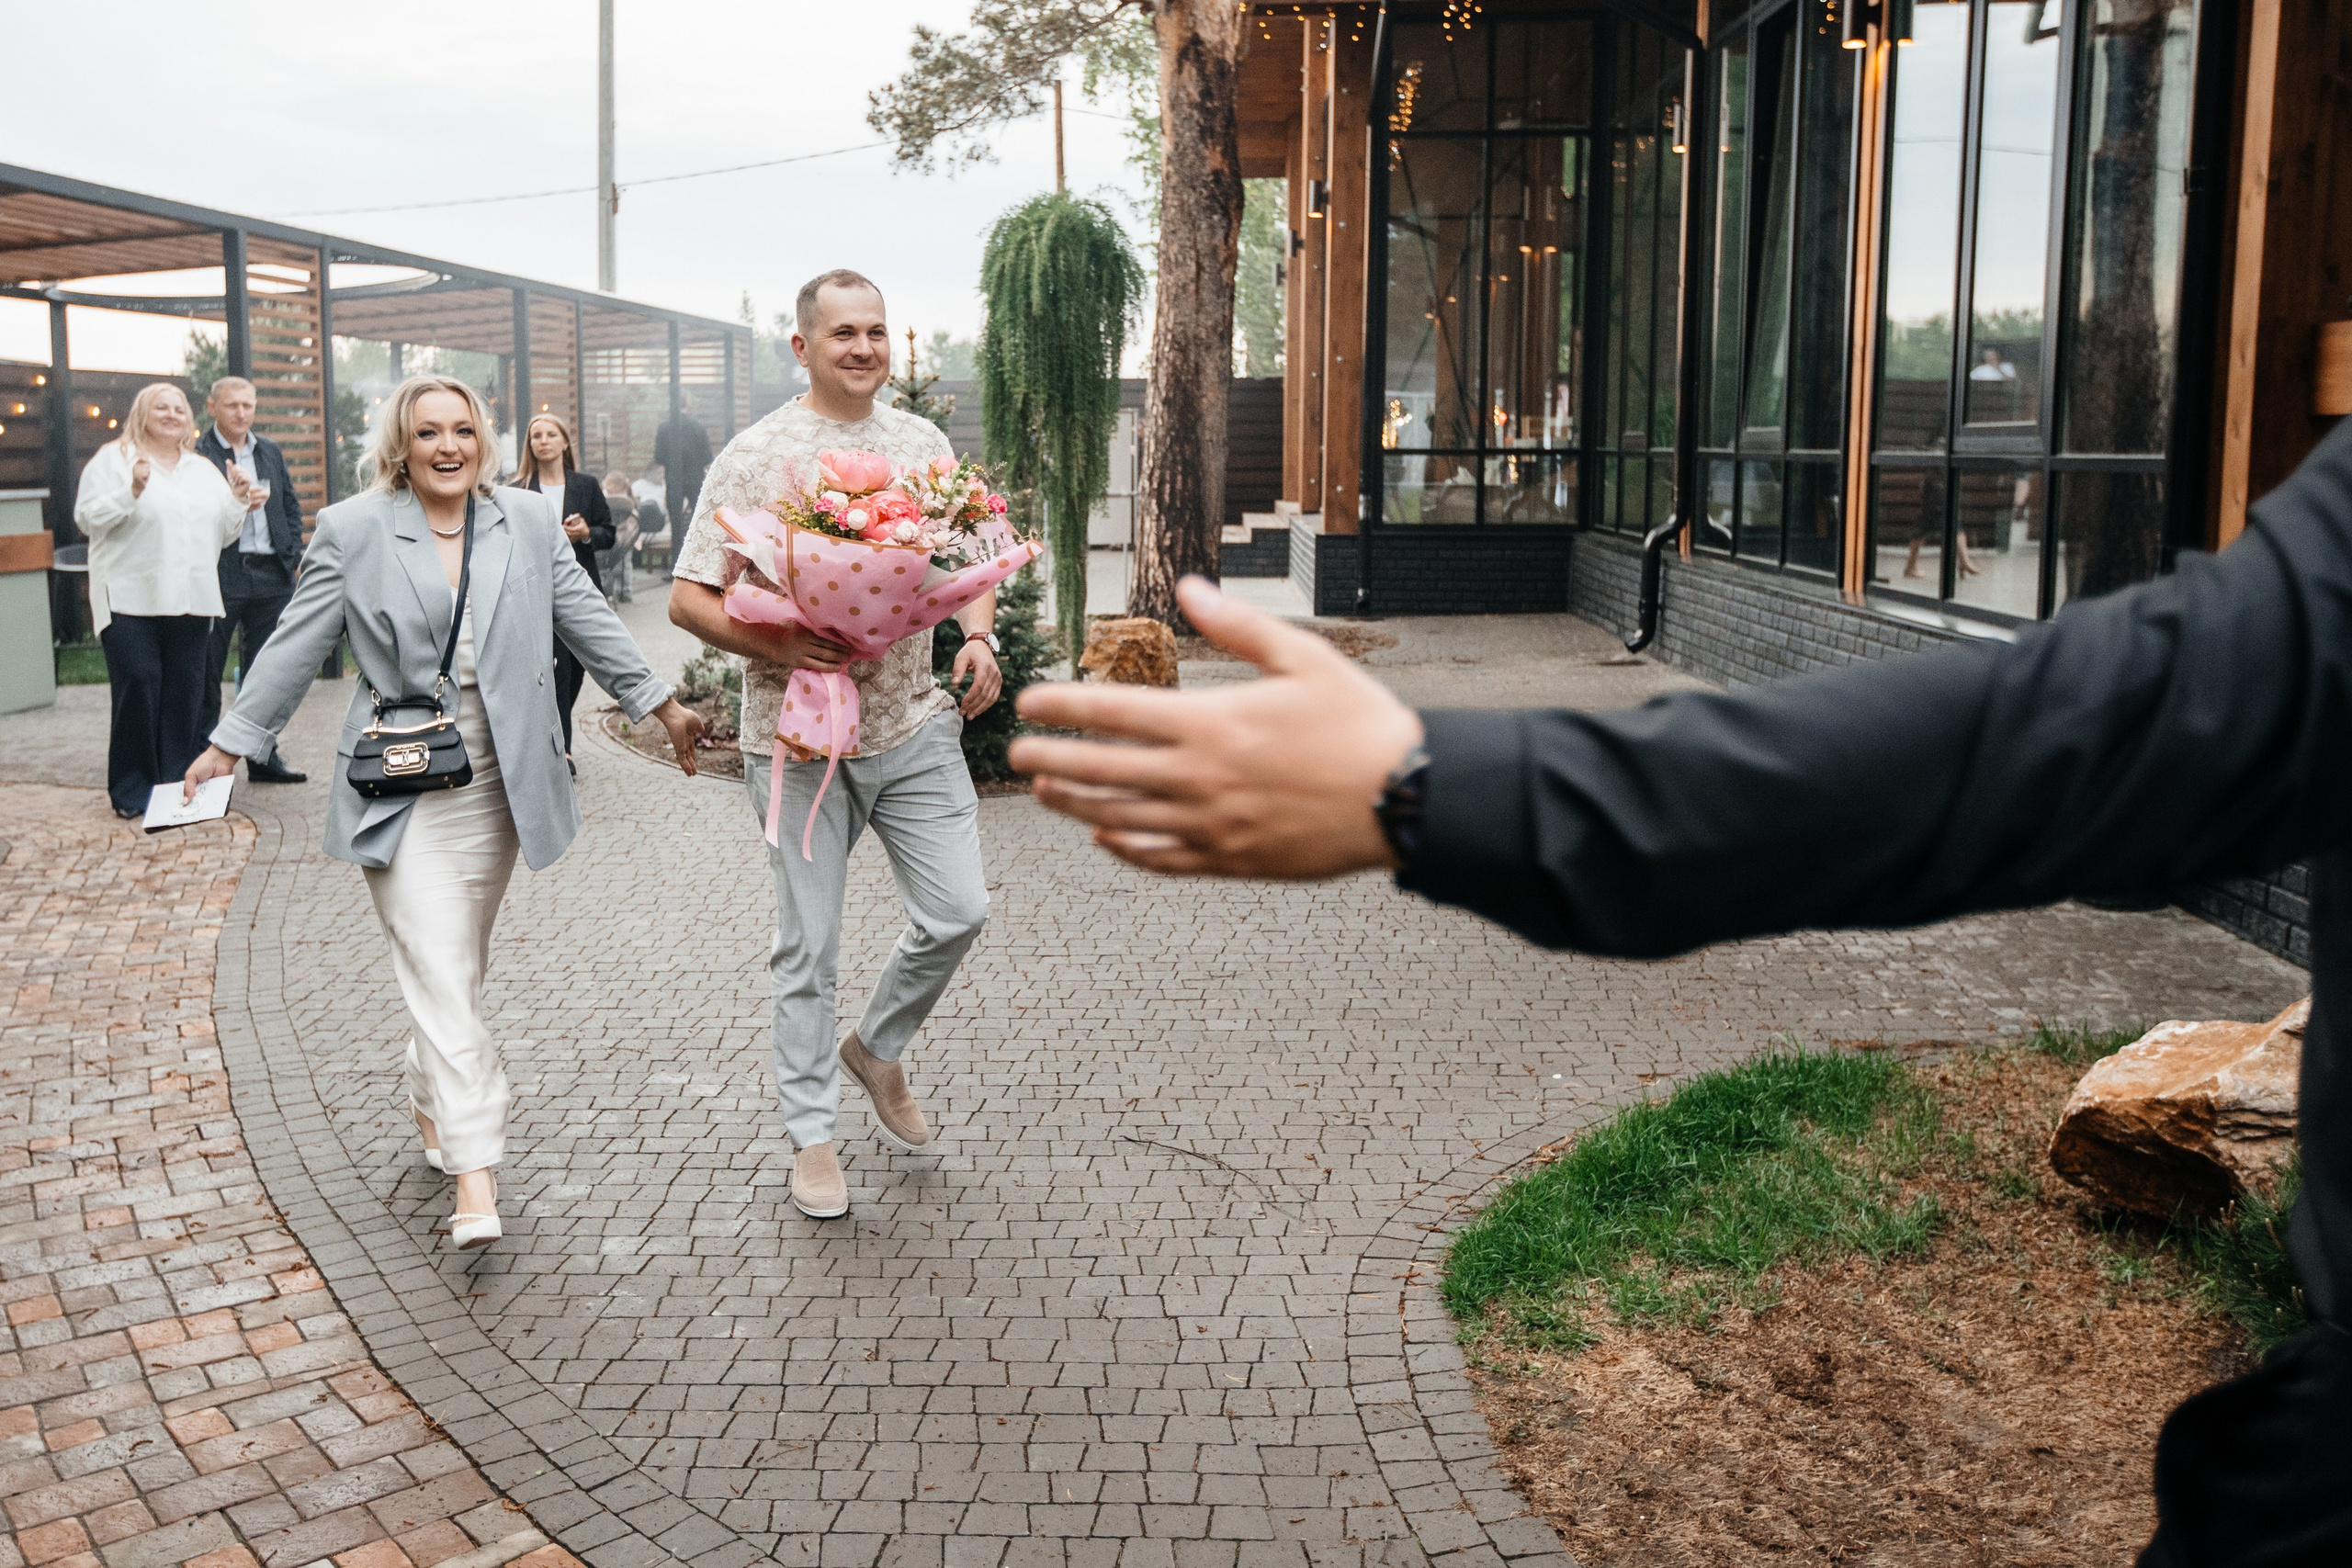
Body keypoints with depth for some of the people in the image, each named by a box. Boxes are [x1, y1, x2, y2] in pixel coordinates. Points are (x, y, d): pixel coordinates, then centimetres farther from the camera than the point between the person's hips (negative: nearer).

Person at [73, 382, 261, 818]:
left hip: (190, 601, 5)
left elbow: (219, 534, 20)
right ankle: (132, 790, 1)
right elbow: (87, 518, -4)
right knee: (138, 686, -7)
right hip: (132, 601, -4)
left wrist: (237, 502, 3)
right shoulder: (113, 459, 5)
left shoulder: (204, 470, 20)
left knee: (185, 689, 3)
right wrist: (132, 492, -16)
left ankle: (175, 781, 11)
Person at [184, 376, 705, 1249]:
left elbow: (589, 624, 13)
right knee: (439, 973, -10)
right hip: (400, 786, -3)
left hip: (497, 782, 3)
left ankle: (433, 1109, 36)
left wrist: (660, 705, 16)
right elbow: (296, 644, 4)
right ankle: (476, 1178, -13)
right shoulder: (352, 531, 0)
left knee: (460, 965, 14)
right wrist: (233, 742, 5)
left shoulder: (530, 522, 7)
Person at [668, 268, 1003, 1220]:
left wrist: (978, 637, -3)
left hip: (915, 723, 4)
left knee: (958, 910, 2)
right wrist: (779, 649, -21)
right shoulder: (756, 457, -5)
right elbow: (688, 597, -6)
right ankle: (812, 1135, 20)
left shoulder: (923, 444, 9)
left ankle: (877, 1049, 29)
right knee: (808, 945, 5)